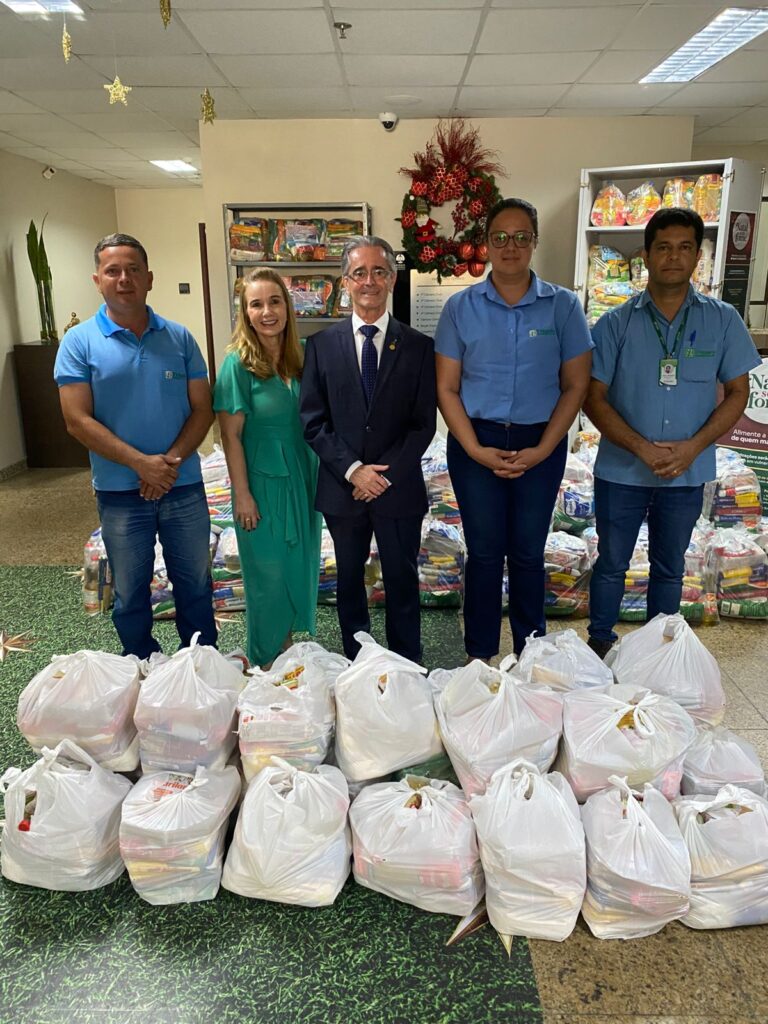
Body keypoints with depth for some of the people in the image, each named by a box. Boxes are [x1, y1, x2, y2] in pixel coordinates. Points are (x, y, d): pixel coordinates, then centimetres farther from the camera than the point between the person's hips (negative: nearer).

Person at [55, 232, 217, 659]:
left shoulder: (179, 338, 2)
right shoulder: (80, 341, -3)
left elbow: (202, 409, 0)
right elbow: (78, 420, -9)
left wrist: (171, 461, -14)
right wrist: (141, 463, -17)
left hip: (184, 486, 2)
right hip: (121, 492, -1)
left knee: (196, 587, 13)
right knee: (131, 596, 13)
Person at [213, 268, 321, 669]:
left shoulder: (301, 356, 1)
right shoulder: (239, 363, -14)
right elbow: (231, 435, -13)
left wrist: (318, 477, 6)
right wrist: (242, 494, -14)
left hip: (302, 477, 5)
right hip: (262, 480, -5)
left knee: (300, 565, 16)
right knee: (268, 573, 7)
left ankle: (288, 644, 37)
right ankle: (266, 660, 28)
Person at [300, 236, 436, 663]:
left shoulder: (419, 346, 0)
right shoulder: (322, 344, 2)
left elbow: (423, 423, -3)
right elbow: (313, 421, -2)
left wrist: (387, 475, -13)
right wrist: (352, 469, -13)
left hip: (400, 486, -1)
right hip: (342, 486, 1)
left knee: (402, 581, 10)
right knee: (350, 580, 15)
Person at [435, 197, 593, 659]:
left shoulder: (563, 305, 1)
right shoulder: (460, 307, 0)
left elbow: (576, 385, 0)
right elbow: (446, 388, -1)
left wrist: (542, 449, -9)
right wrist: (476, 450, -10)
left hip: (541, 445, 0)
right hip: (476, 443, 0)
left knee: (529, 552, 10)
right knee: (484, 553, 7)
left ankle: (532, 654, 27)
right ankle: (479, 656, 23)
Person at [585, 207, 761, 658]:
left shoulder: (722, 320, -1)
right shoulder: (616, 323, -5)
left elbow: (737, 392, 2)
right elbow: (594, 397, -6)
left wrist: (693, 446, -13)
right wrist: (642, 448, -18)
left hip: (688, 472, 1)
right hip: (621, 469, -1)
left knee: (670, 567, 16)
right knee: (612, 563, 11)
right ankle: (600, 644, 30)